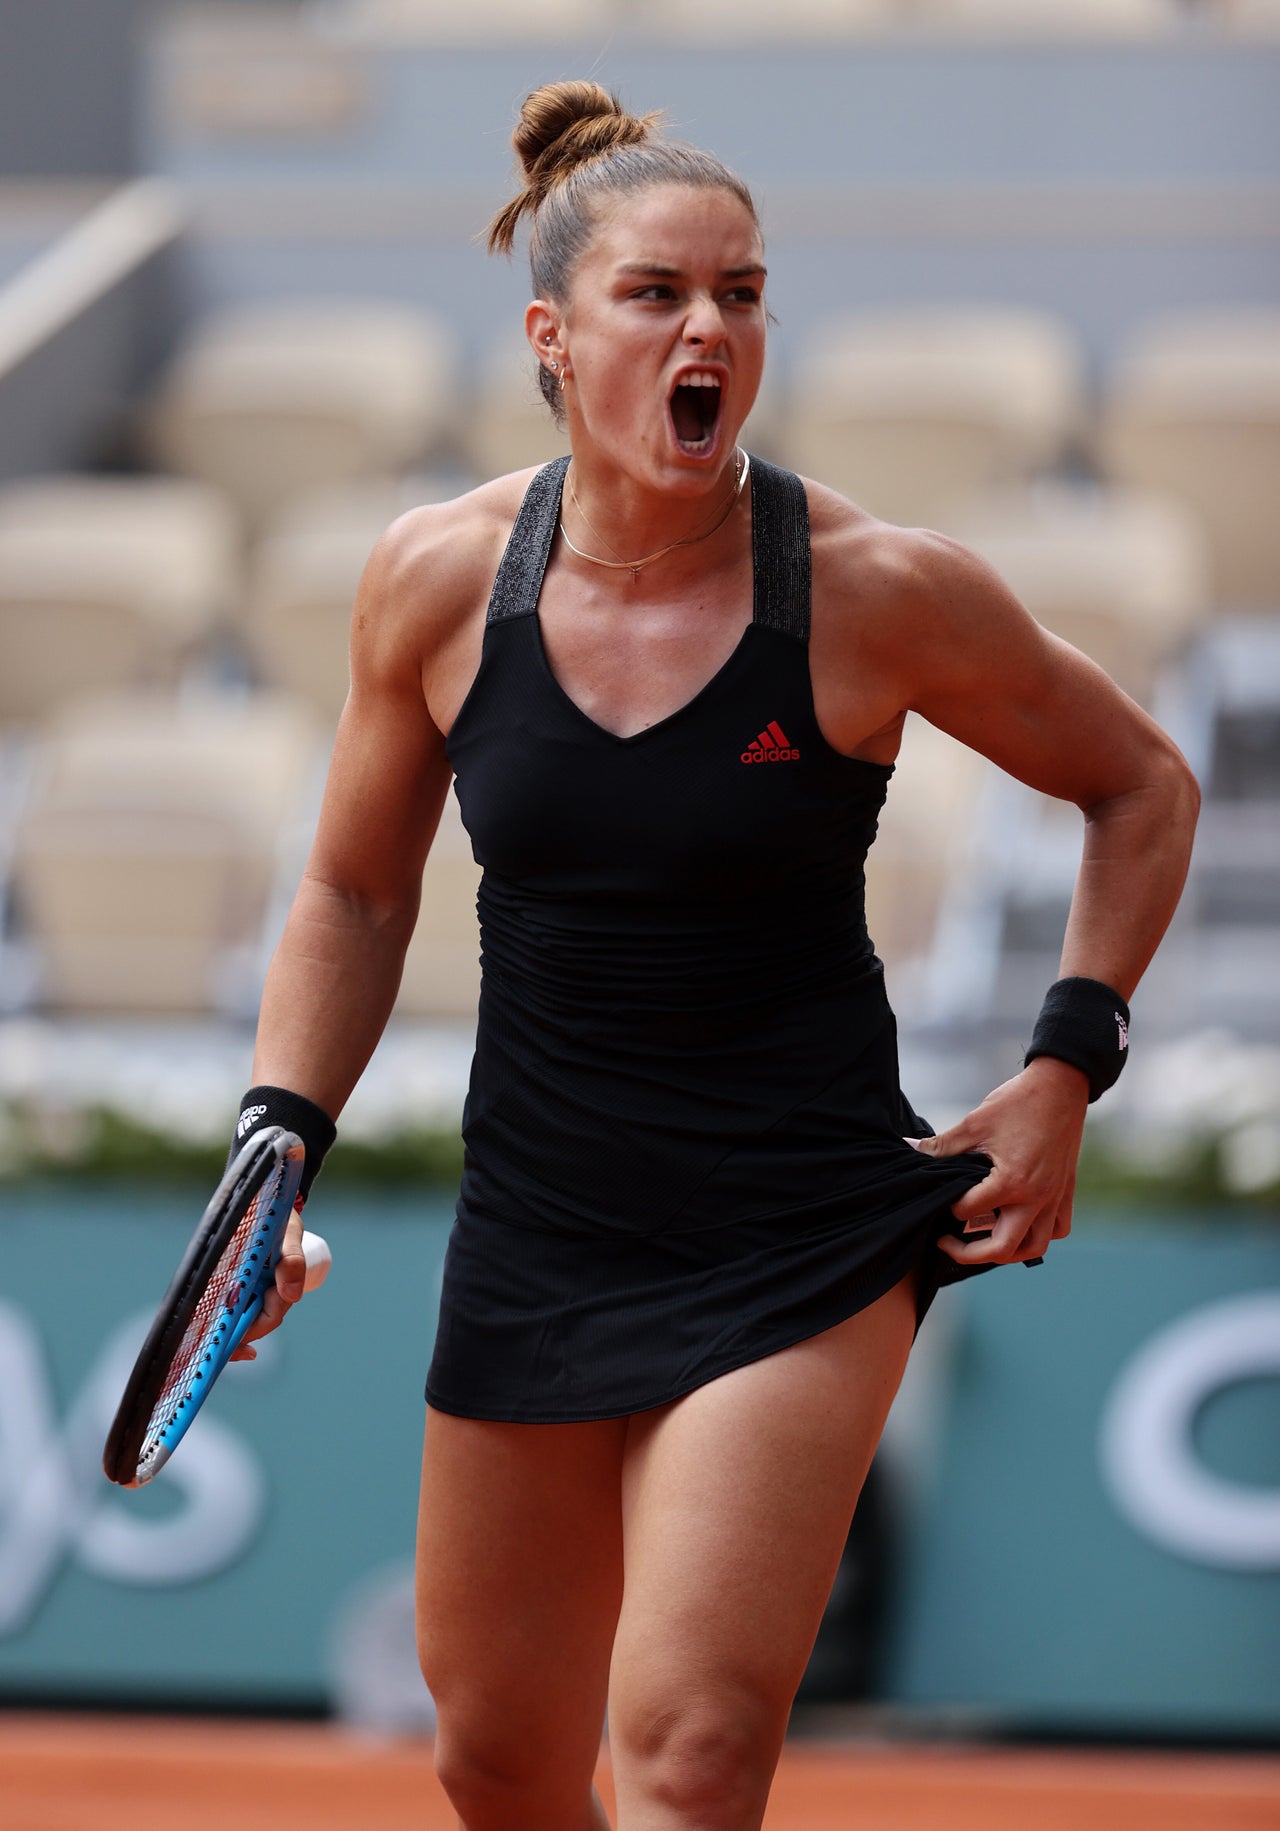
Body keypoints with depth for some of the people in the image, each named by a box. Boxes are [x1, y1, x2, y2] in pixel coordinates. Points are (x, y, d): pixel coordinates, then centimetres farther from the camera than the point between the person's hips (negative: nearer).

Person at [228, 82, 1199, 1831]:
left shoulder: (881, 592, -12)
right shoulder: (438, 579, -4)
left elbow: (1142, 789, 5)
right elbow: (357, 896, 11)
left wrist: (1065, 1066, -4)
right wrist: (279, 1141, -1)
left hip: (798, 1253, -4)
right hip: (532, 1232, 4)